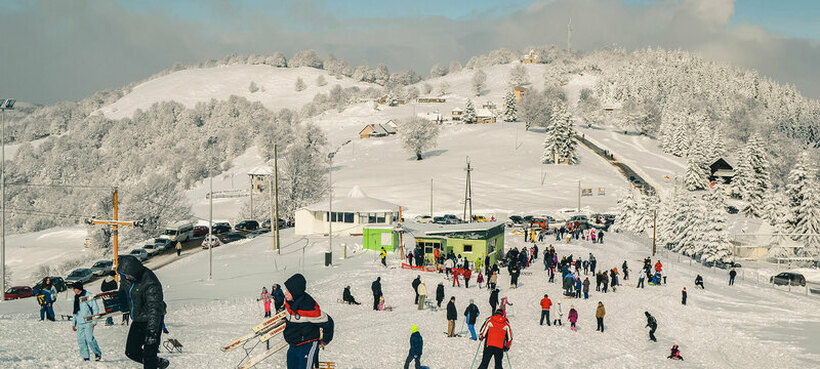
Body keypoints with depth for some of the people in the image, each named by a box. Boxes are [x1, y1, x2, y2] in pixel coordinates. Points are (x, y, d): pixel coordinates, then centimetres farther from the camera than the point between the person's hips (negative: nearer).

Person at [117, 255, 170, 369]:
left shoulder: (150, 284, -29)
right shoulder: (125, 276, -7)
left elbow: (154, 309, -33)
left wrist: (152, 330, -40)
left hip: (152, 321, -8)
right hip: (137, 320, 8)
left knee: (149, 355, -10)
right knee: (131, 351, 10)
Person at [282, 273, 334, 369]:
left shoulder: (309, 307, -30)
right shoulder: (289, 300, -8)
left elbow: (327, 323, -19)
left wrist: (325, 341, -4)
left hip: (308, 346, -8)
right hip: (293, 345, 8)